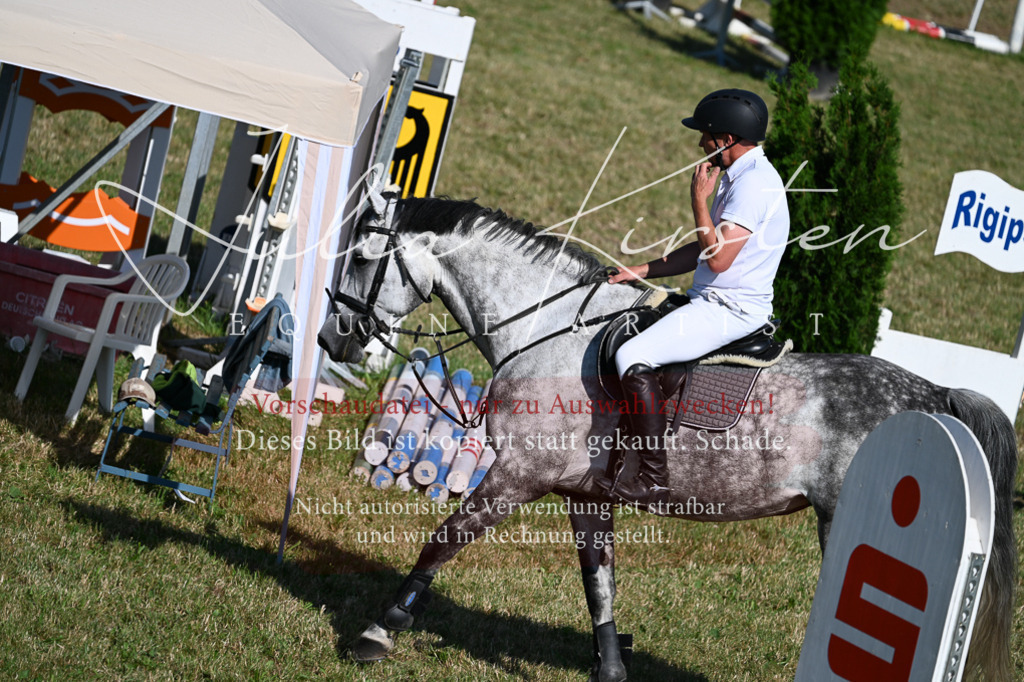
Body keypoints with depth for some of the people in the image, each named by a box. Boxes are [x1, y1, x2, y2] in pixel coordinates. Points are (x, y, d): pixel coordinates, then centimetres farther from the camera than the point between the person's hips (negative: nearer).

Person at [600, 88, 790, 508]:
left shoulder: (753, 183, -18)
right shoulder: (739, 177, 16)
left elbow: (719, 258, -25)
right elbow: (704, 250, 21)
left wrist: (699, 201, -14)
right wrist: (642, 271, 14)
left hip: (730, 310, -11)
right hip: (717, 302, 11)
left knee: (633, 358, -23)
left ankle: (654, 481, -24)